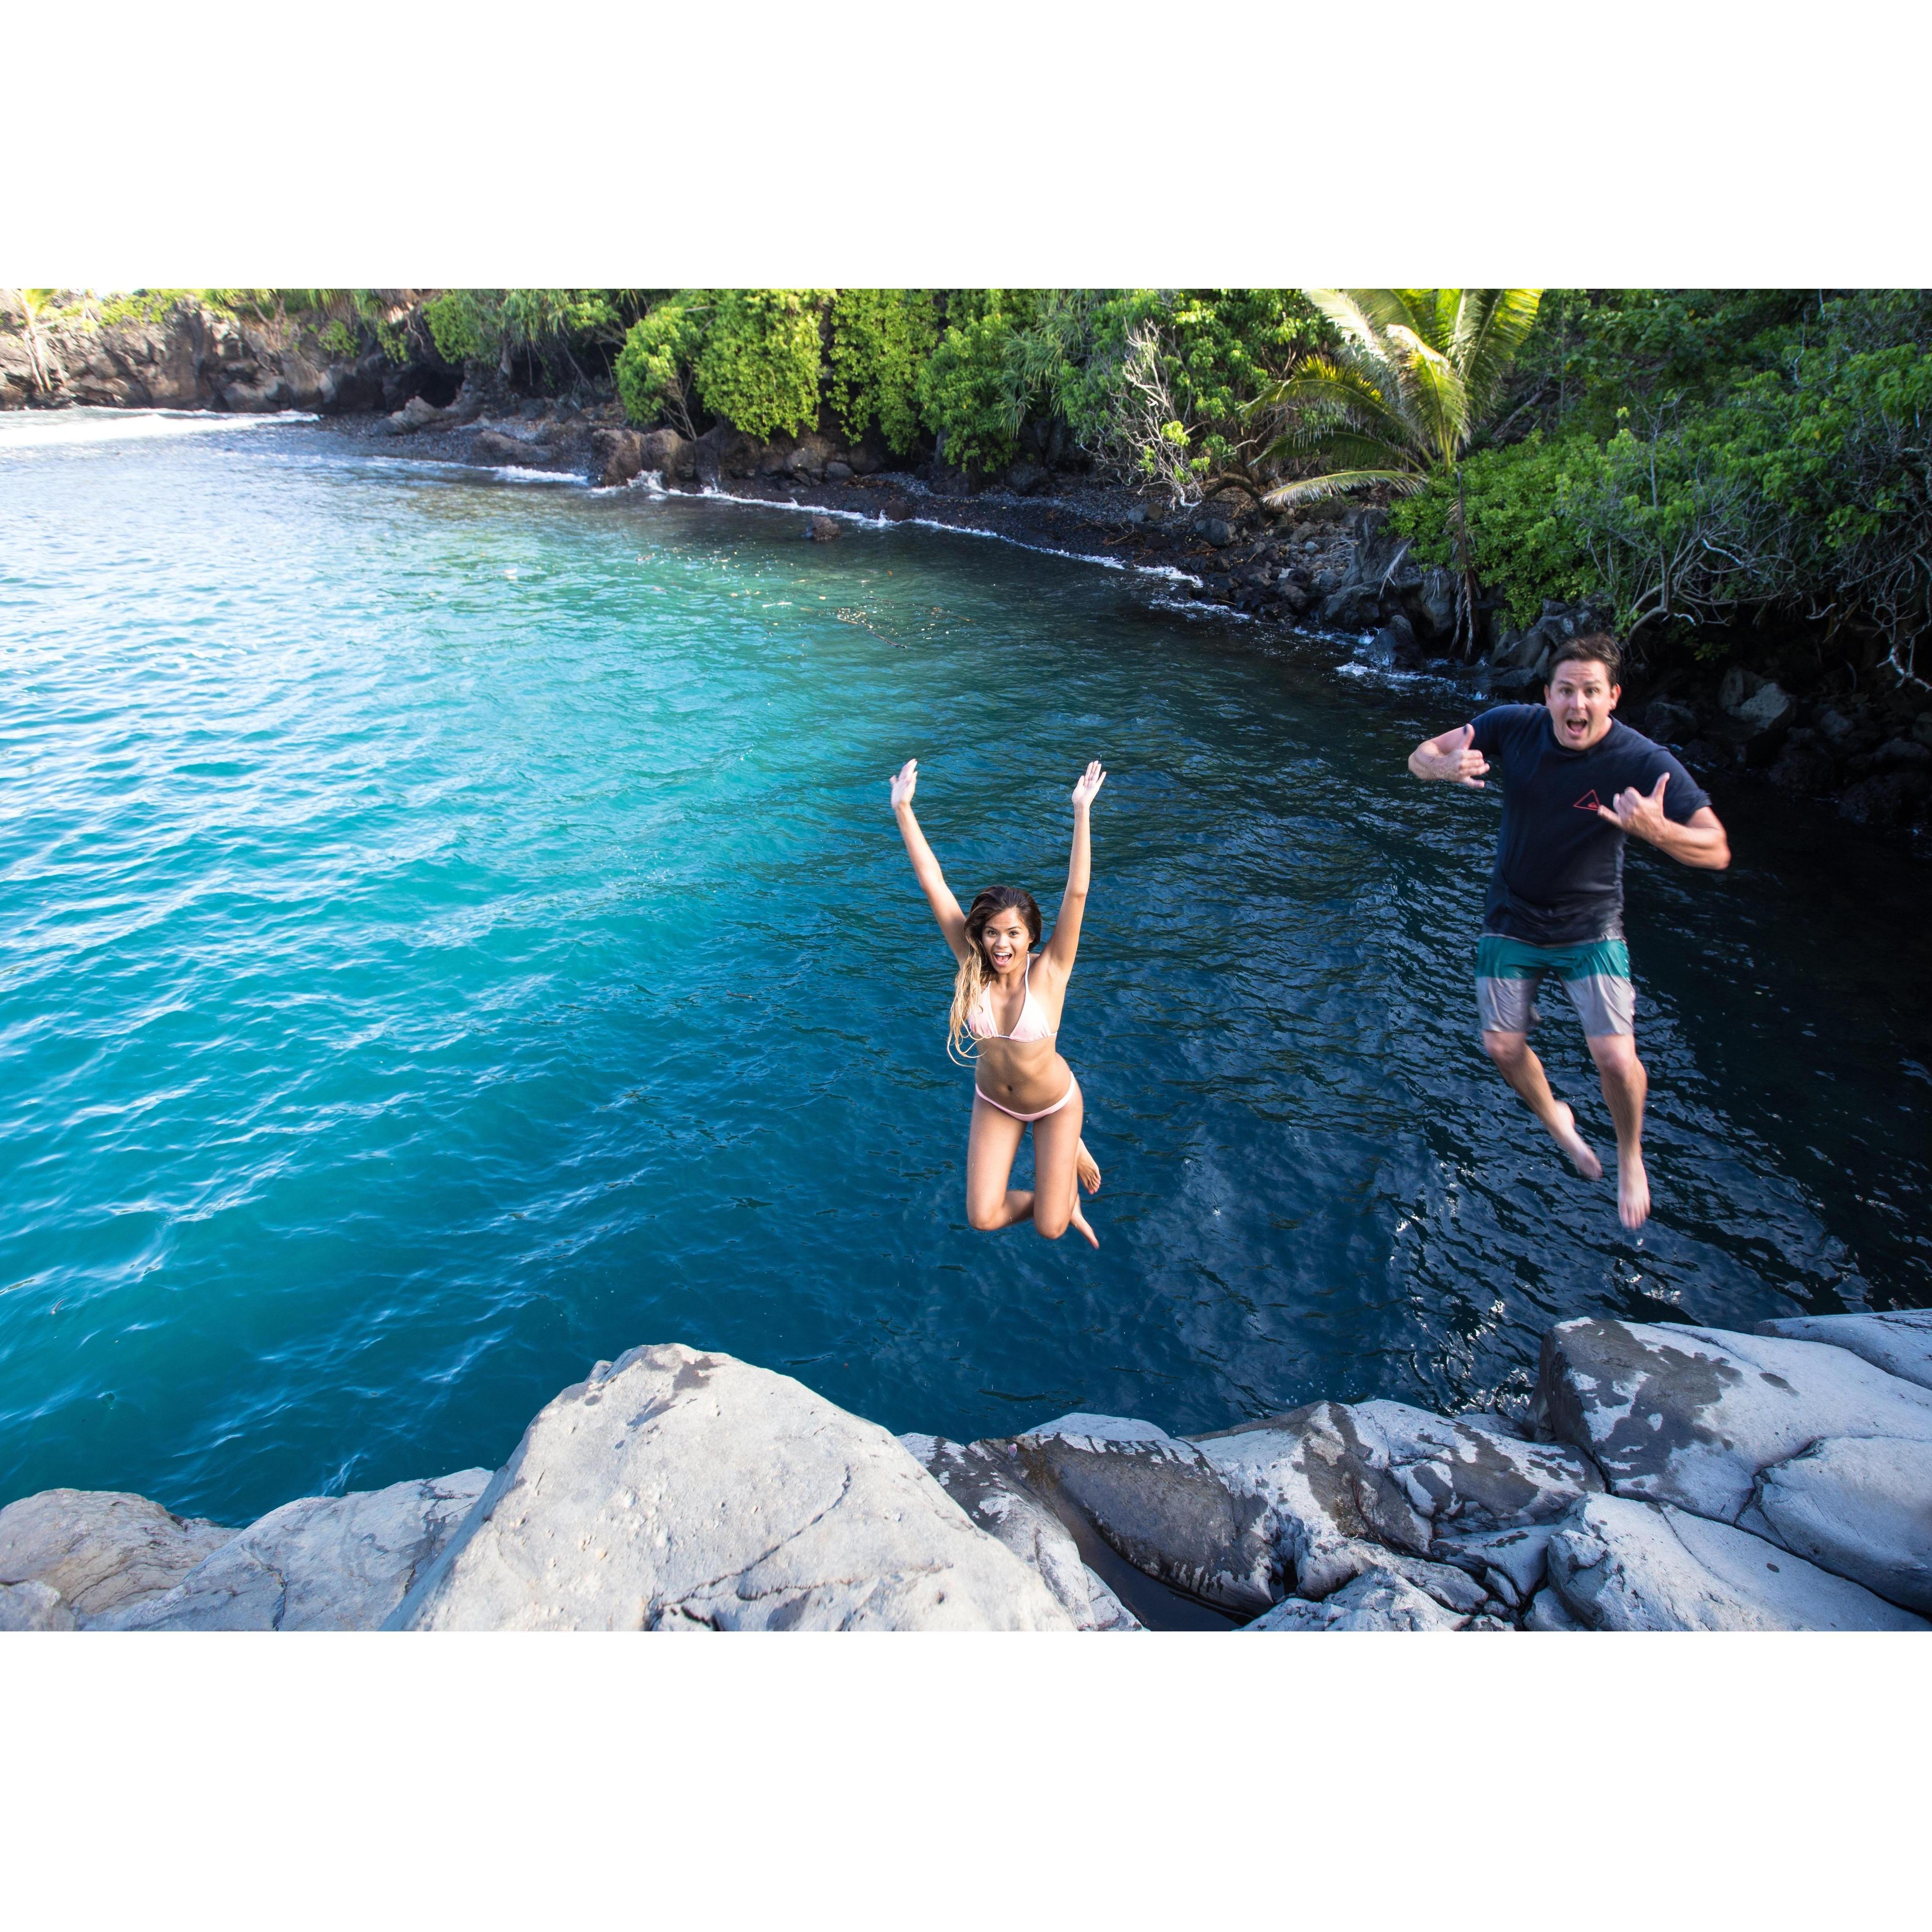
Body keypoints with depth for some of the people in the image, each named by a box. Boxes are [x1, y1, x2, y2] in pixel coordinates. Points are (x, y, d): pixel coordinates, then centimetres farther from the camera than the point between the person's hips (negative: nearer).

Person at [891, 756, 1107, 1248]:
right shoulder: (972, 966, -20)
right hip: (994, 1103, 3)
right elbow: (932, 882, -23)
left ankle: (1074, 1155, 34)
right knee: (983, 1218, -4)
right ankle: (1053, 1198, 27)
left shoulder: (1048, 972, -26)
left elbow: (1077, 894, -36)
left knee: (1050, 1229, 2)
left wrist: (1081, 812, -43)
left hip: (1054, 1102, -3)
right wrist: (903, 810, -26)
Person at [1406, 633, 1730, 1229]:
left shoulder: (1644, 762, -21)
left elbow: (1716, 850, -22)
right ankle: (1553, 1117, 38)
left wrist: (1657, 830, -45)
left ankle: (1630, 1155, 18)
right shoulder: (1513, 727, -15)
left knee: (1616, 1058, -13)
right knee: (1503, 1048, 5)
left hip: (1590, 929, -2)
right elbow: (1421, 756, -7)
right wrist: (1447, 767, -33)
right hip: (1511, 920, 2)